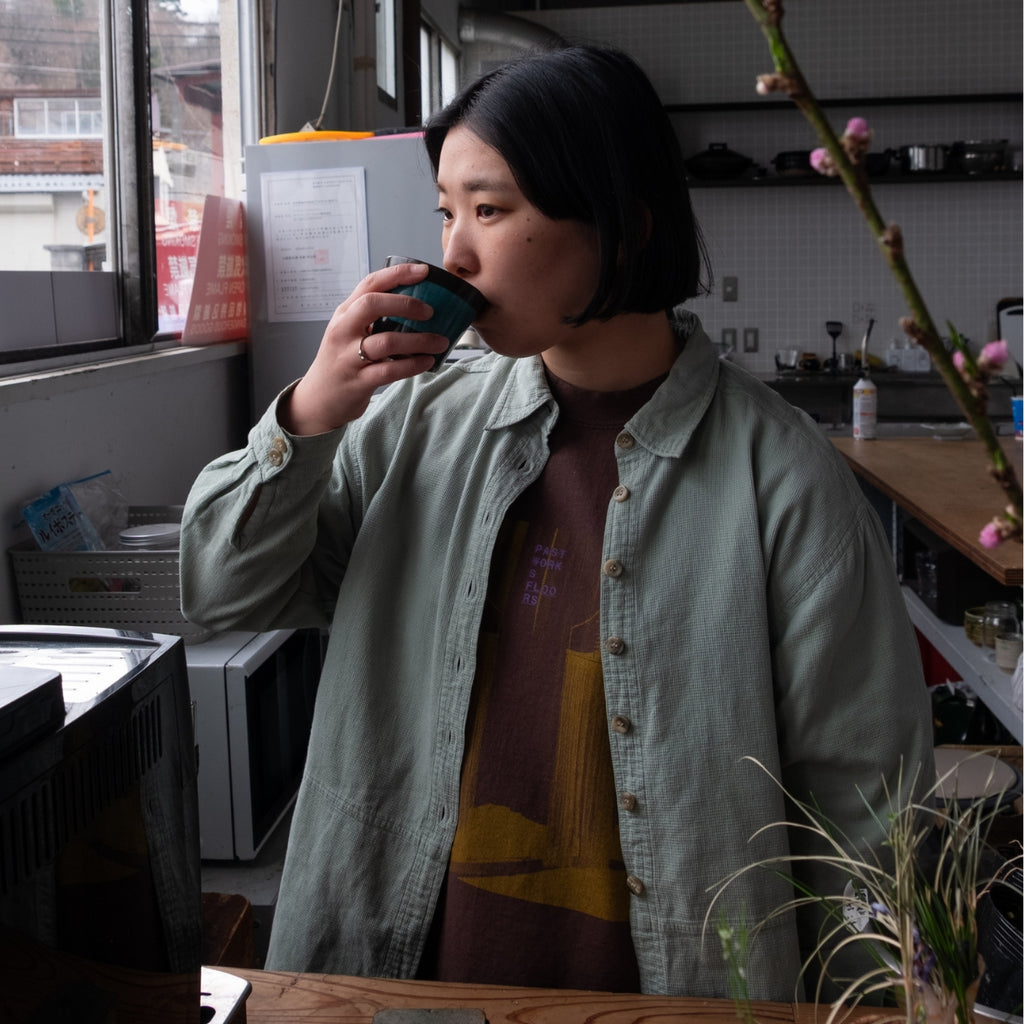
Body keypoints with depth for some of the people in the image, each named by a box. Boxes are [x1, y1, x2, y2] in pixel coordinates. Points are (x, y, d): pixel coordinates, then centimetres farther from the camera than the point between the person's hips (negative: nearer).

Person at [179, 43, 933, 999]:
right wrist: (309, 416, -13)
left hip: (663, 989, -3)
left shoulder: (781, 479, -14)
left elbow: (866, 804, -9)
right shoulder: (416, 427, -2)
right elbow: (223, 593, 2)